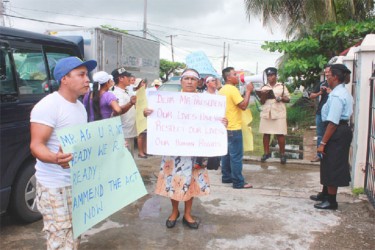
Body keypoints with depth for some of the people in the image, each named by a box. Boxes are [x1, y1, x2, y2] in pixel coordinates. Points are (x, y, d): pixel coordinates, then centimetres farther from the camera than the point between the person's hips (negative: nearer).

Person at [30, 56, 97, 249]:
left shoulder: (80, 106, 11)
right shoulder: (48, 106, -18)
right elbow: (36, 145, -23)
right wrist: (55, 158, -44)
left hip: (78, 182, 9)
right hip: (55, 185, -9)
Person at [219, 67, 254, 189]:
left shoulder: (222, 90, 12)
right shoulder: (232, 89, -16)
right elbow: (243, 105, -21)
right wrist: (248, 91, -14)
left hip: (225, 127, 9)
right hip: (233, 128, -9)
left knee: (227, 154, 14)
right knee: (236, 156, -5)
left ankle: (226, 177, 22)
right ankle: (238, 182, -1)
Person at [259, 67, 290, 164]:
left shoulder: (282, 86, 5)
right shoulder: (264, 88, 9)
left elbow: (288, 99, 6)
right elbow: (262, 102, 7)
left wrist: (282, 99, -15)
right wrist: (263, 95, -12)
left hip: (279, 114, -2)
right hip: (266, 113, 2)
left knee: (280, 134, -3)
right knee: (266, 133, 5)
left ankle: (282, 154, 8)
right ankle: (266, 153, 17)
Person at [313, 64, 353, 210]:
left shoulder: (336, 95, -21)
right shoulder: (343, 92, 11)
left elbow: (333, 122, -25)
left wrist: (323, 143, -22)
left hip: (337, 133, -10)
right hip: (343, 130, 10)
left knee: (332, 167, 1)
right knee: (330, 165, 21)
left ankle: (331, 201, 13)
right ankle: (327, 194, 37)